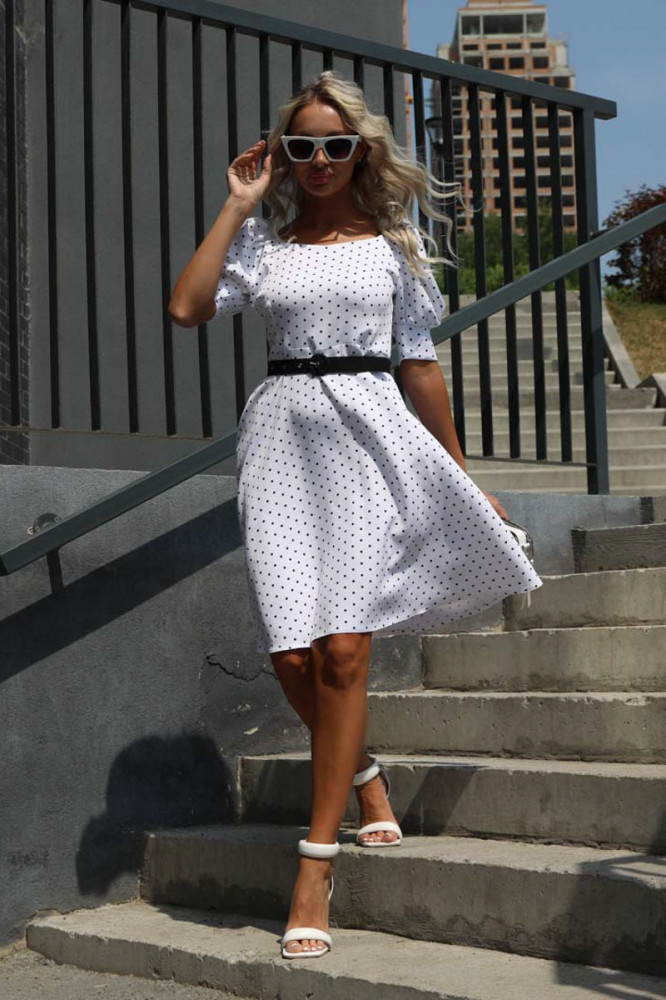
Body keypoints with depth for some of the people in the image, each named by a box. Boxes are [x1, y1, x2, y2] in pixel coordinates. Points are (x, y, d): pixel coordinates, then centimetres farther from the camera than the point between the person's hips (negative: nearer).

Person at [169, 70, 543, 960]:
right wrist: (236, 206, 2)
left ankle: (316, 863, -4)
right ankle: (365, 776, 26)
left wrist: (457, 472, 15)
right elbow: (187, 306, -4)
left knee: (342, 648, -12)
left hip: (369, 434, -2)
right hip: (284, 435, 2)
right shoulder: (263, 242, 13)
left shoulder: (392, 243, 11)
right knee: (291, 655, -5)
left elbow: (421, 362, 14)